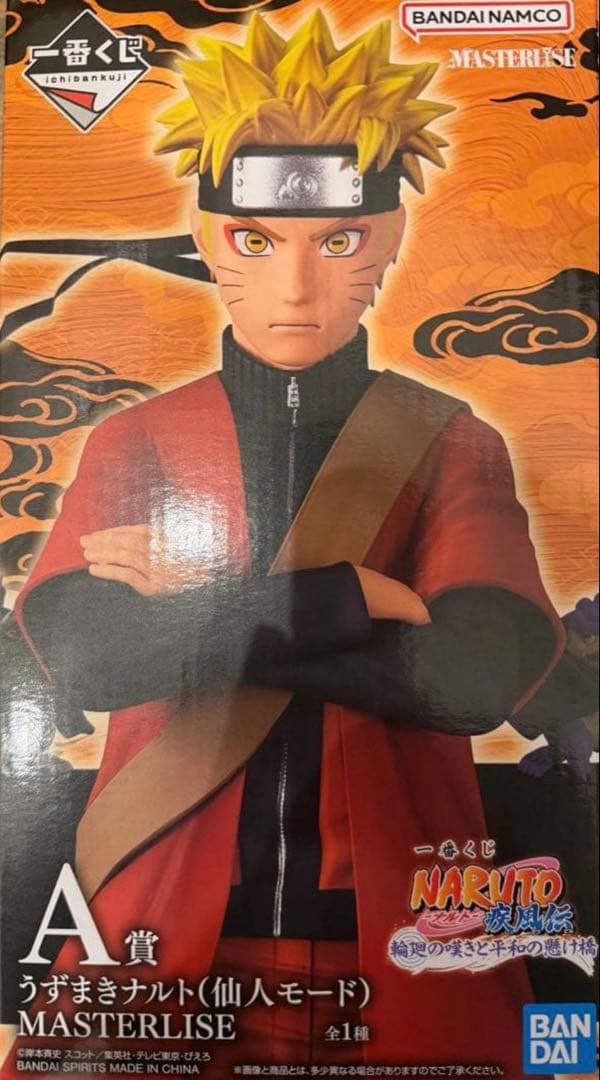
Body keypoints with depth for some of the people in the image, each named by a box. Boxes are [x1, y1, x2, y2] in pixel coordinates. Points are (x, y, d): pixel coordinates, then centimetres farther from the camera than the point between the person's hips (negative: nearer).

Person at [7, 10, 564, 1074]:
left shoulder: (451, 447, -4)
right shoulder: (133, 444, -1)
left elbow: (479, 674, -18)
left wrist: (191, 607, -16)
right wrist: (343, 597, -18)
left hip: (395, 946, 0)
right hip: (166, 934, 1)